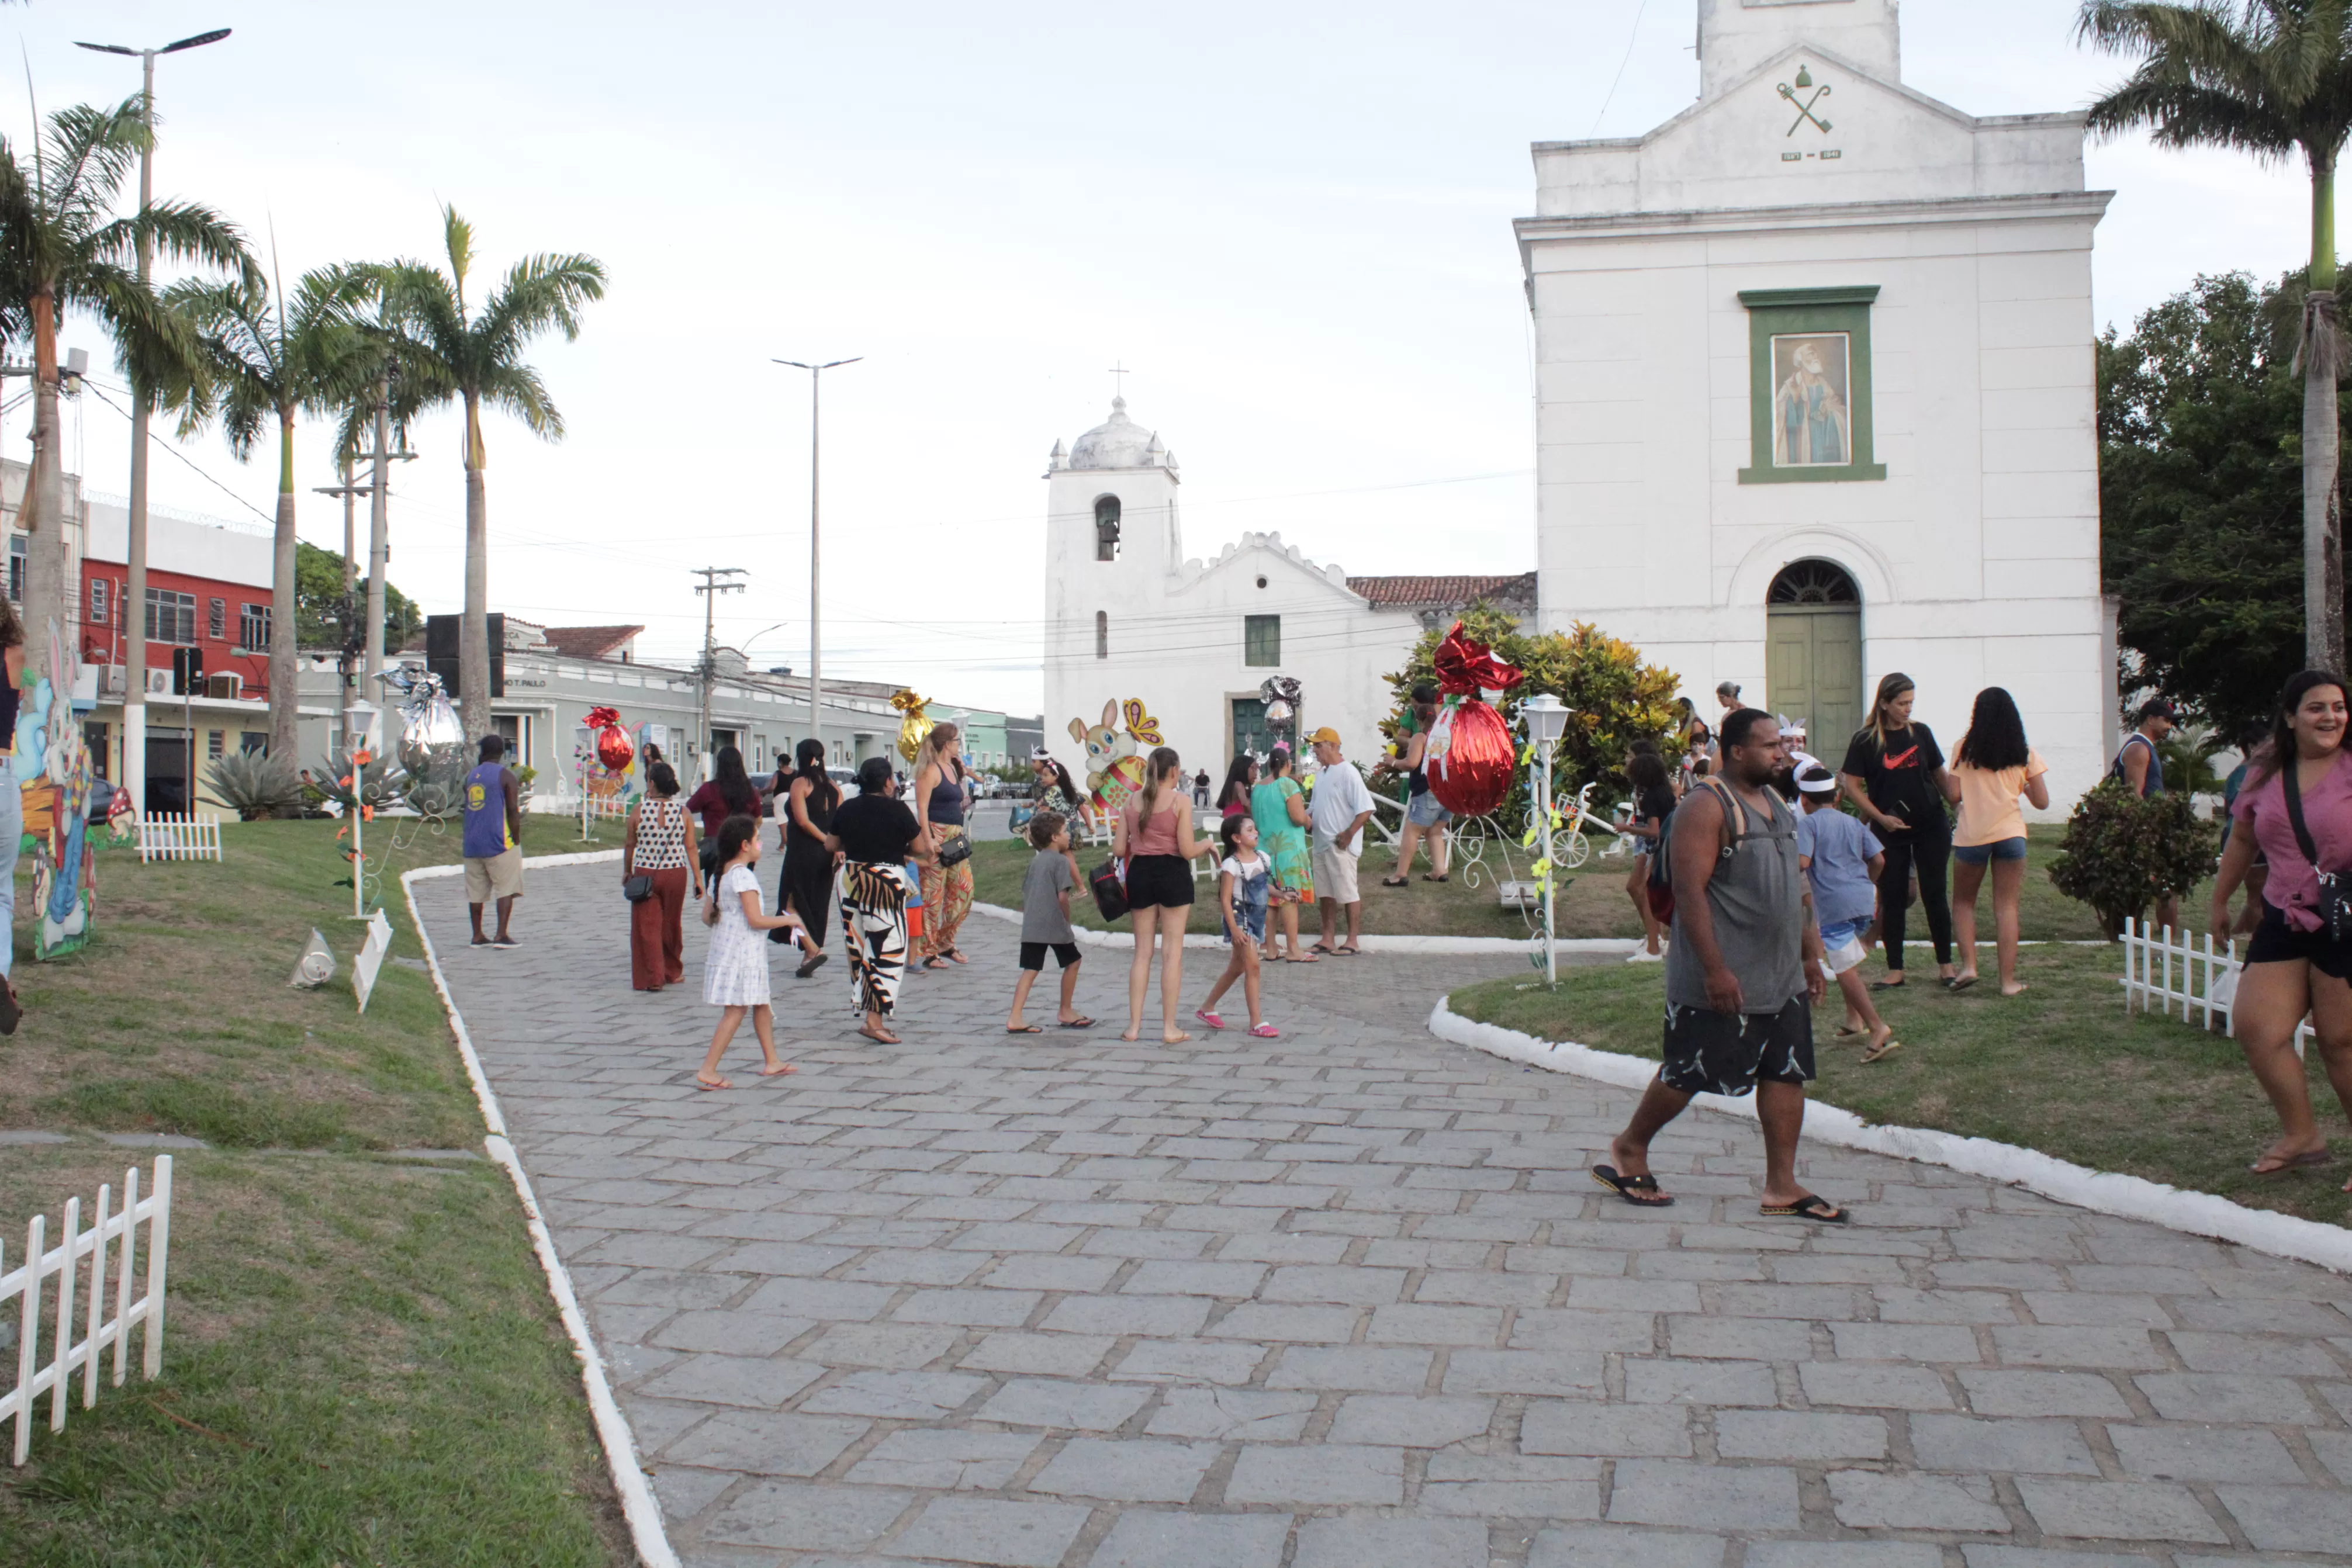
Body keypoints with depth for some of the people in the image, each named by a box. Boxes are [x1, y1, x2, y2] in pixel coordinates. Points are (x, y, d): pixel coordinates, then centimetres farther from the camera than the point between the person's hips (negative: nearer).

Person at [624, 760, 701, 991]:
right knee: (672, 925, 17)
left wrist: (627, 871, 18)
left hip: (645, 874, -2)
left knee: (647, 926, 5)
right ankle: (672, 972, 30)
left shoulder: (639, 810, -8)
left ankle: (652, 978, 1)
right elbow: (691, 848, -3)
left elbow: (630, 844, 2)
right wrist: (698, 878, 3)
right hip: (675, 874, 2)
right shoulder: (683, 812, -4)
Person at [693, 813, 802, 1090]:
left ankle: (771, 1062, 28)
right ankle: (707, 1071, -9)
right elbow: (756, 920, -22)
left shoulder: (720, 875, 10)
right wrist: (788, 920, -10)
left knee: (762, 1005, 19)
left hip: (724, 950, 10)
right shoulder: (744, 876, -18)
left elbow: (707, 916, 13)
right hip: (742, 956, -10)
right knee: (735, 1012, -7)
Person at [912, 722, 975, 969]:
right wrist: (927, 840, -23)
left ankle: (946, 944, 22)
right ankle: (928, 952, 2)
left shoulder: (951, 768, 17)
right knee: (933, 896, -4)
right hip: (936, 837, -9)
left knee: (963, 892, 9)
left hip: (956, 837, 9)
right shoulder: (931, 771, -10)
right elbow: (922, 807, -17)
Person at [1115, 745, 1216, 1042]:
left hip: (1140, 873, 4)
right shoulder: (1180, 801, -7)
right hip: (1172, 873, -4)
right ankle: (1169, 1029, 4)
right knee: (1172, 952, 3)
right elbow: (1187, 851, -12)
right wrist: (1207, 844, 8)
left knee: (1142, 952, 12)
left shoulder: (1131, 803, 5)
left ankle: (1134, 1025, 12)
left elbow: (1119, 849, 2)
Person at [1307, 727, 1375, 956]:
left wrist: (1349, 834, -21)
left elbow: (1366, 809, -19)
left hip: (1341, 846, -9)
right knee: (1326, 894, 12)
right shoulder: (1321, 774, 13)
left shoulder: (1348, 774, -14)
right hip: (1321, 844, 9)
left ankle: (1352, 942, 4)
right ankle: (1328, 939, 19)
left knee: (1348, 894, -2)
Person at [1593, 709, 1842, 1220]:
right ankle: (1630, 1148, 22)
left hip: (1782, 977, 9)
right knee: (1687, 1074, 2)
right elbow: (1690, 891, -20)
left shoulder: (1776, 805, 14)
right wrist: (1714, 968, -24)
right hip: (1723, 980, -8)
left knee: (1786, 1075, 8)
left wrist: (1810, 955, 19)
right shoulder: (1707, 807, -15)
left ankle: (1781, 1187, 15)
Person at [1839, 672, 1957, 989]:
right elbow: (1852, 787, -5)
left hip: (1931, 826, 2)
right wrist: (1881, 817, -12)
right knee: (1892, 899, 3)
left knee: (1934, 895, 4)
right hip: (1890, 831, -1)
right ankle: (1895, 970, 11)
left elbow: (1940, 776, 12)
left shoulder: (1921, 733, 3)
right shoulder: (1864, 741, -5)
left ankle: (1945, 964, 15)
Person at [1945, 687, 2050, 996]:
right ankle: (2008, 980, 5)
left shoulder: (1963, 749, -2)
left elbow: (1954, 796, -6)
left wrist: (1942, 779, 14)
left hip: (1971, 836, -1)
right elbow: (2042, 802, 3)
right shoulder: (2025, 753, 2)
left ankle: (1968, 966, 1)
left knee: (1963, 902, 16)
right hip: (2010, 834, 1)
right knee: (2006, 907, 5)